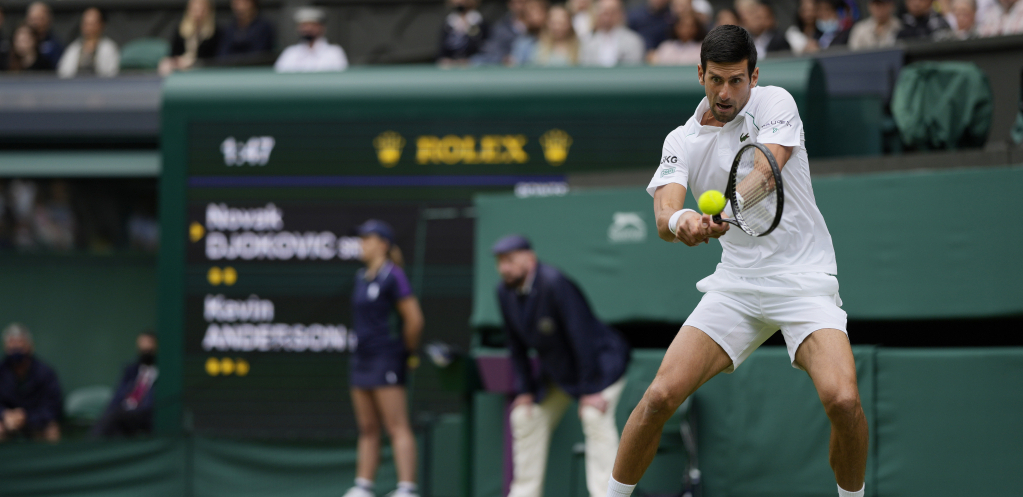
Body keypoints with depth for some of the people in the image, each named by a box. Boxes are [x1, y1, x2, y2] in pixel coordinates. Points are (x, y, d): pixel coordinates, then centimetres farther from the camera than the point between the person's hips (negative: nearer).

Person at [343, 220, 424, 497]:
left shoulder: (393, 276, -11)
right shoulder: (362, 277, 14)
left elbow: (414, 320, -11)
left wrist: (409, 353, 0)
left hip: (386, 360, -8)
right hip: (362, 359, 8)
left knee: (397, 428, -10)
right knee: (367, 429, 10)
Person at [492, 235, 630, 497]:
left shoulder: (554, 284, -29)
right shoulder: (505, 291, -6)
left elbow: (581, 335, -29)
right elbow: (517, 344, 5)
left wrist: (589, 390, -28)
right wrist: (524, 389, 1)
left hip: (601, 363, -8)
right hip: (557, 371, 8)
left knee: (595, 416, -27)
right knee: (525, 416, 8)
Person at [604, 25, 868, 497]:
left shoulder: (774, 103, -3)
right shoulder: (682, 141, 6)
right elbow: (664, 212, -11)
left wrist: (727, 212, -42)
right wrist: (679, 220, -37)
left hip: (804, 277, -3)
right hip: (736, 280, 3)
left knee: (842, 400, -24)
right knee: (661, 395, -11)